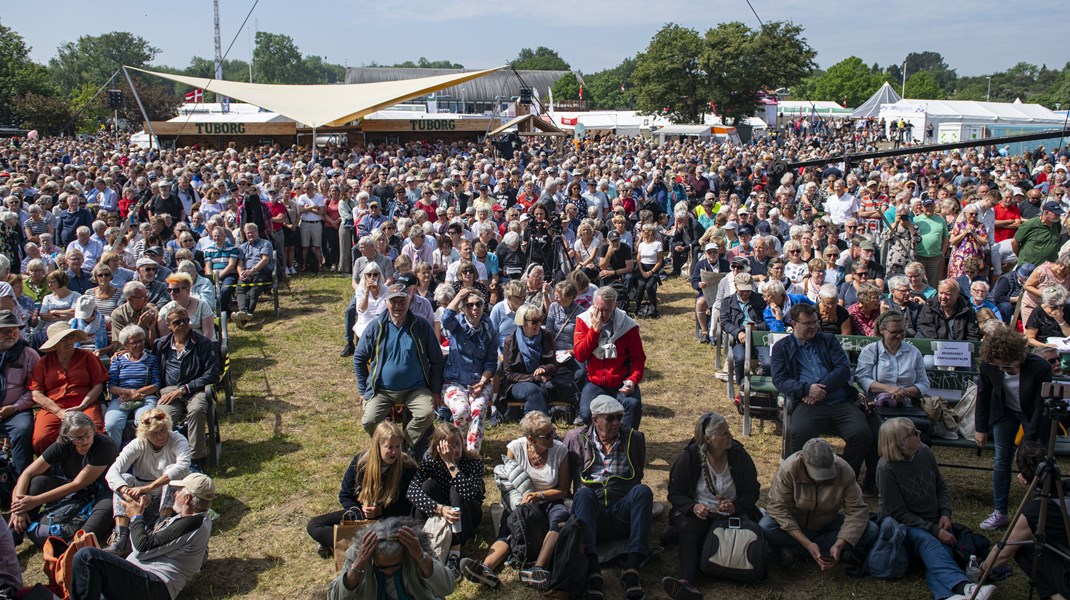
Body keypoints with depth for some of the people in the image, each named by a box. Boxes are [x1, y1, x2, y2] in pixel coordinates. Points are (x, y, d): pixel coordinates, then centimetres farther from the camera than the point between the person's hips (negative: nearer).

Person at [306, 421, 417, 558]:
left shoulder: (407, 468, -18)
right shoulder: (360, 462, -10)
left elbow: (407, 506, -10)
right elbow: (345, 496, 1)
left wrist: (381, 510, -23)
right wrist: (360, 512, -16)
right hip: (360, 514, 4)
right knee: (314, 526, -8)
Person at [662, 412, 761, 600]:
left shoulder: (739, 455, -3)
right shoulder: (688, 458, -6)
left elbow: (752, 493, 3)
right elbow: (675, 493, -1)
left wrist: (734, 506, -18)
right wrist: (693, 507, -23)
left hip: (731, 514, 2)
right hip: (698, 512, -1)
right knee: (687, 528, -35)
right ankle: (687, 582, -54)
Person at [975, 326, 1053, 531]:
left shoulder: (1040, 368, -33)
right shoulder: (989, 365, -25)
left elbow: (1041, 406, -24)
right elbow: (983, 394, -7)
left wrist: (1029, 440, -24)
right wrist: (981, 428, -2)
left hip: (1033, 415, -3)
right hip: (1005, 412, 3)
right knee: (1001, 461, 5)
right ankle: (1000, 513, 14)